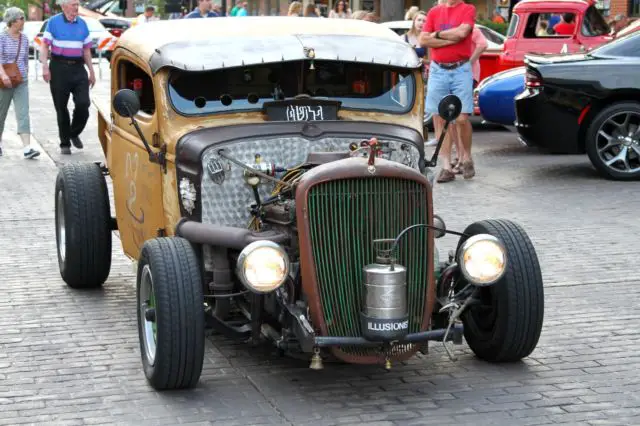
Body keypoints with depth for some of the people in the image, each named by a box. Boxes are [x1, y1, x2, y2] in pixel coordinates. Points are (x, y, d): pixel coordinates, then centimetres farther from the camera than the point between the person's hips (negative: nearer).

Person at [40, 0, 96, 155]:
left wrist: (92, 72, 13)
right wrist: (45, 66, -16)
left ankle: (74, 133, 15)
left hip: (78, 68, 3)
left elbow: (86, 50, 16)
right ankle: (65, 144, 14)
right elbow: (44, 46, -3)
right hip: (59, 68, -3)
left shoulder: (82, 23, 11)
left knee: (83, 104, -11)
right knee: (61, 108, 2)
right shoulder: (54, 22, 0)